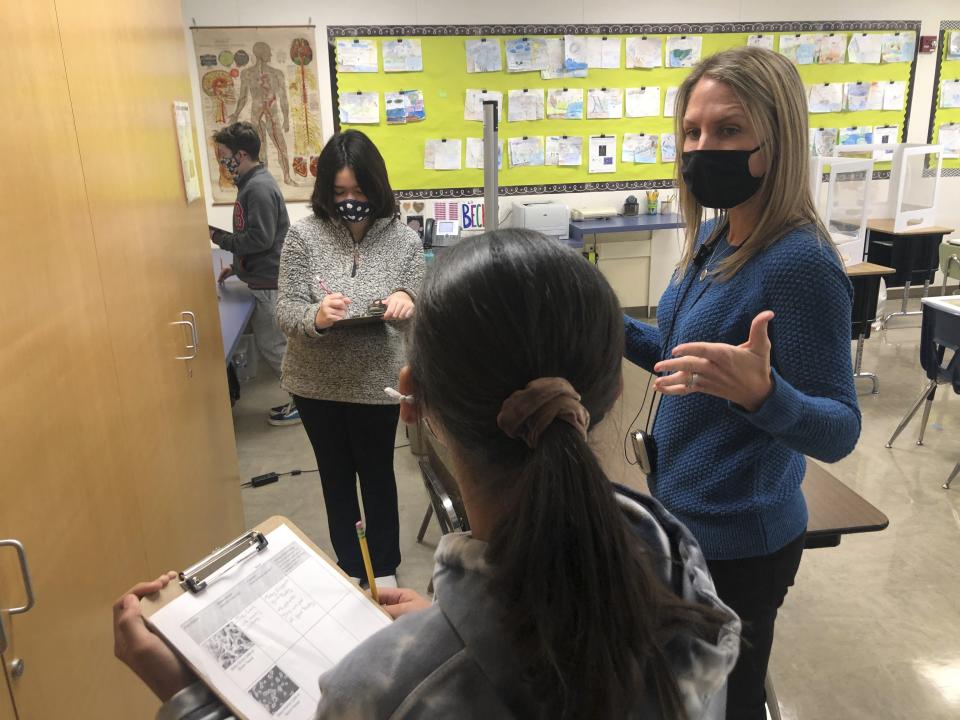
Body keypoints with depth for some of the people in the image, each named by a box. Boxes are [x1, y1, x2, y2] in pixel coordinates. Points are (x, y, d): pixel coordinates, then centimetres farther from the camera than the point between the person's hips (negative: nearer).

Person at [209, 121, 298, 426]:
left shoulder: (259, 187, -18)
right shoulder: (252, 183, 13)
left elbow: (260, 238, -23)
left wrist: (217, 236, -13)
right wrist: (237, 266, 17)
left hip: (270, 283, -10)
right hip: (265, 278, 10)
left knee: (272, 345, -1)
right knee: (270, 343, 15)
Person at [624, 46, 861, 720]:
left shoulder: (802, 262, -26)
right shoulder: (713, 236, 0)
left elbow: (839, 431, -24)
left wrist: (760, 392, -43)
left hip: (737, 542, -8)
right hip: (684, 518, 8)